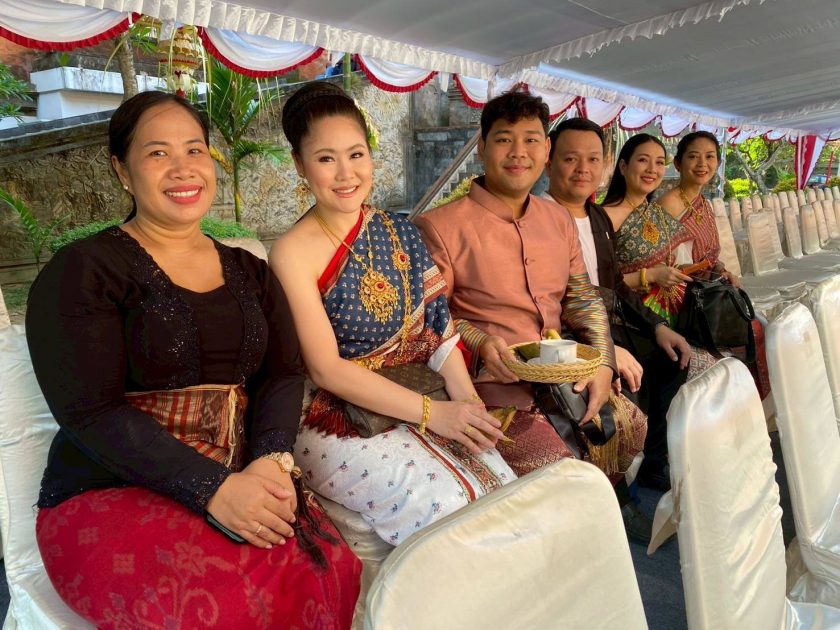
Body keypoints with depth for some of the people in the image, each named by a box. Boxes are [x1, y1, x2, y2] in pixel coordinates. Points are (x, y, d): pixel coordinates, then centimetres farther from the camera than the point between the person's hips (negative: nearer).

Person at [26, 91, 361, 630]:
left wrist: (271, 461, -16)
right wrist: (214, 489, -22)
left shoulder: (250, 273, 14)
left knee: (333, 571, -23)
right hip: (109, 494, -4)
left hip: (241, 482, 4)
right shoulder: (81, 273, -2)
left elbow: (284, 374, 5)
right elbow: (90, 412, -11)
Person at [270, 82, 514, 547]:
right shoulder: (293, 253, -9)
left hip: (429, 412, 5)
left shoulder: (401, 234, 8)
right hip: (342, 426, -5)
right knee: (452, 506, -26)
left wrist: (469, 402, -11)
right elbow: (327, 370, -14)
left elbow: (439, 331, 7)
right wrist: (431, 412, -19)